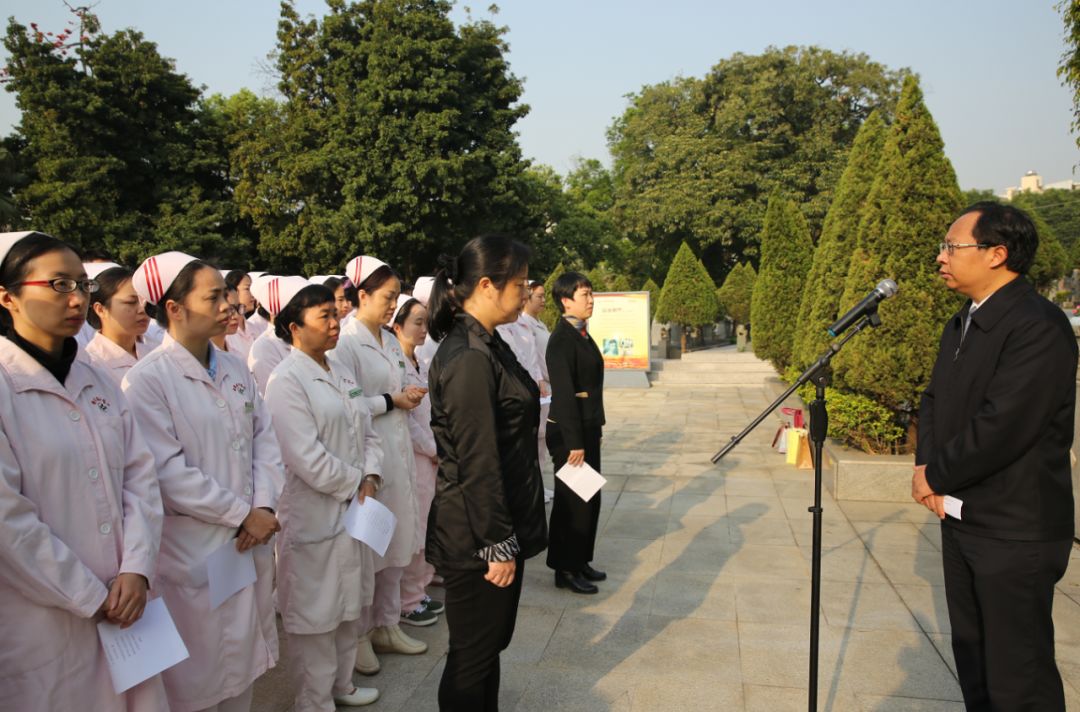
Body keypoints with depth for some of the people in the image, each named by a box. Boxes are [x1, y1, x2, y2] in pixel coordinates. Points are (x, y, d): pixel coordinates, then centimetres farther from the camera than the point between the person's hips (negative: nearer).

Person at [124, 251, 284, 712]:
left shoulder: (236, 370, 6)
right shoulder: (147, 379, -14)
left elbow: (264, 440, 5)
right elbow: (169, 473, -18)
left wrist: (264, 506, -9)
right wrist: (242, 514, -13)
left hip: (252, 541, 6)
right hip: (193, 551, -5)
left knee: (243, 657, 19)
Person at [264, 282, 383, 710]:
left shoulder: (339, 372, 10)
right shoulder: (287, 380, -15)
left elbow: (366, 431, 13)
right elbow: (306, 457, -21)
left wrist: (370, 476, -4)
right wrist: (354, 484, -11)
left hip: (353, 507, 8)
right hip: (314, 514, -8)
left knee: (348, 605, 20)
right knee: (315, 614, 5)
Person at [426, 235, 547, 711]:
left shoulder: (485, 344, 7)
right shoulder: (468, 358, -23)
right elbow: (476, 463, -23)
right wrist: (498, 545, -17)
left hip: (501, 524, 9)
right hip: (477, 537, -9)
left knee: (489, 645, 22)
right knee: (472, 655, 10)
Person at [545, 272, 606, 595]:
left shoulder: (581, 333, 10)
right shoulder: (562, 338, -17)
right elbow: (564, 392, -21)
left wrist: (596, 428, 14)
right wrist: (573, 442, -22)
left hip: (587, 426, 9)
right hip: (568, 430, -9)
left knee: (589, 497, 17)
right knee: (571, 499, 3)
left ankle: (581, 561, 31)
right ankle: (565, 569, 18)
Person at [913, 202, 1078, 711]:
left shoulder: (1038, 326, -19)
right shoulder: (962, 324, 10)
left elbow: (1001, 427, -26)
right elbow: (934, 400, 13)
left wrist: (934, 476, -12)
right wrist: (927, 467, -3)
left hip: (1014, 531, -9)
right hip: (960, 518, 9)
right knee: (973, 657, 20)